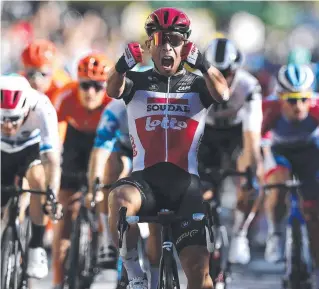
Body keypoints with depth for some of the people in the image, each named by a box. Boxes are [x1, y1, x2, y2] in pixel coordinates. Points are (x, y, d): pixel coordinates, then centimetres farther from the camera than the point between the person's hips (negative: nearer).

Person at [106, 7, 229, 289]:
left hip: (185, 183, 1)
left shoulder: (196, 84, 11)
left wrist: (201, 63, -32)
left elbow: (222, 94, -13)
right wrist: (123, 64, -37)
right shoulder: (137, 82, 10)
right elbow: (113, 89, -13)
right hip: (145, 178, -1)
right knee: (120, 199, -37)